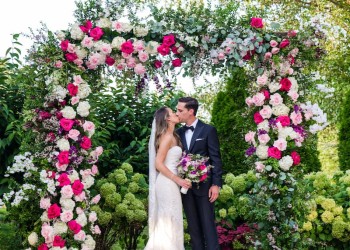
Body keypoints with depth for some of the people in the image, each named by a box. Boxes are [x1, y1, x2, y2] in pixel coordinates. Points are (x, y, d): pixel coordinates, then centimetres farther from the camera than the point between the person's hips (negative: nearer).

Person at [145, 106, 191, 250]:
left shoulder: (172, 136, 13)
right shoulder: (167, 137, -14)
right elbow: (158, 164, -19)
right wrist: (178, 180, -18)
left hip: (169, 182, 9)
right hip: (168, 183, -9)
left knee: (167, 221, 13)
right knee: (170, 221, -3)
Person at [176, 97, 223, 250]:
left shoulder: (208, 130, -3)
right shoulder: (179, 132, 9)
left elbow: (215, 158, -6)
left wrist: (216, 184, -12)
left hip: (203, 185, -4)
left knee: (207, 224, -1)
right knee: (193, 225, 10)